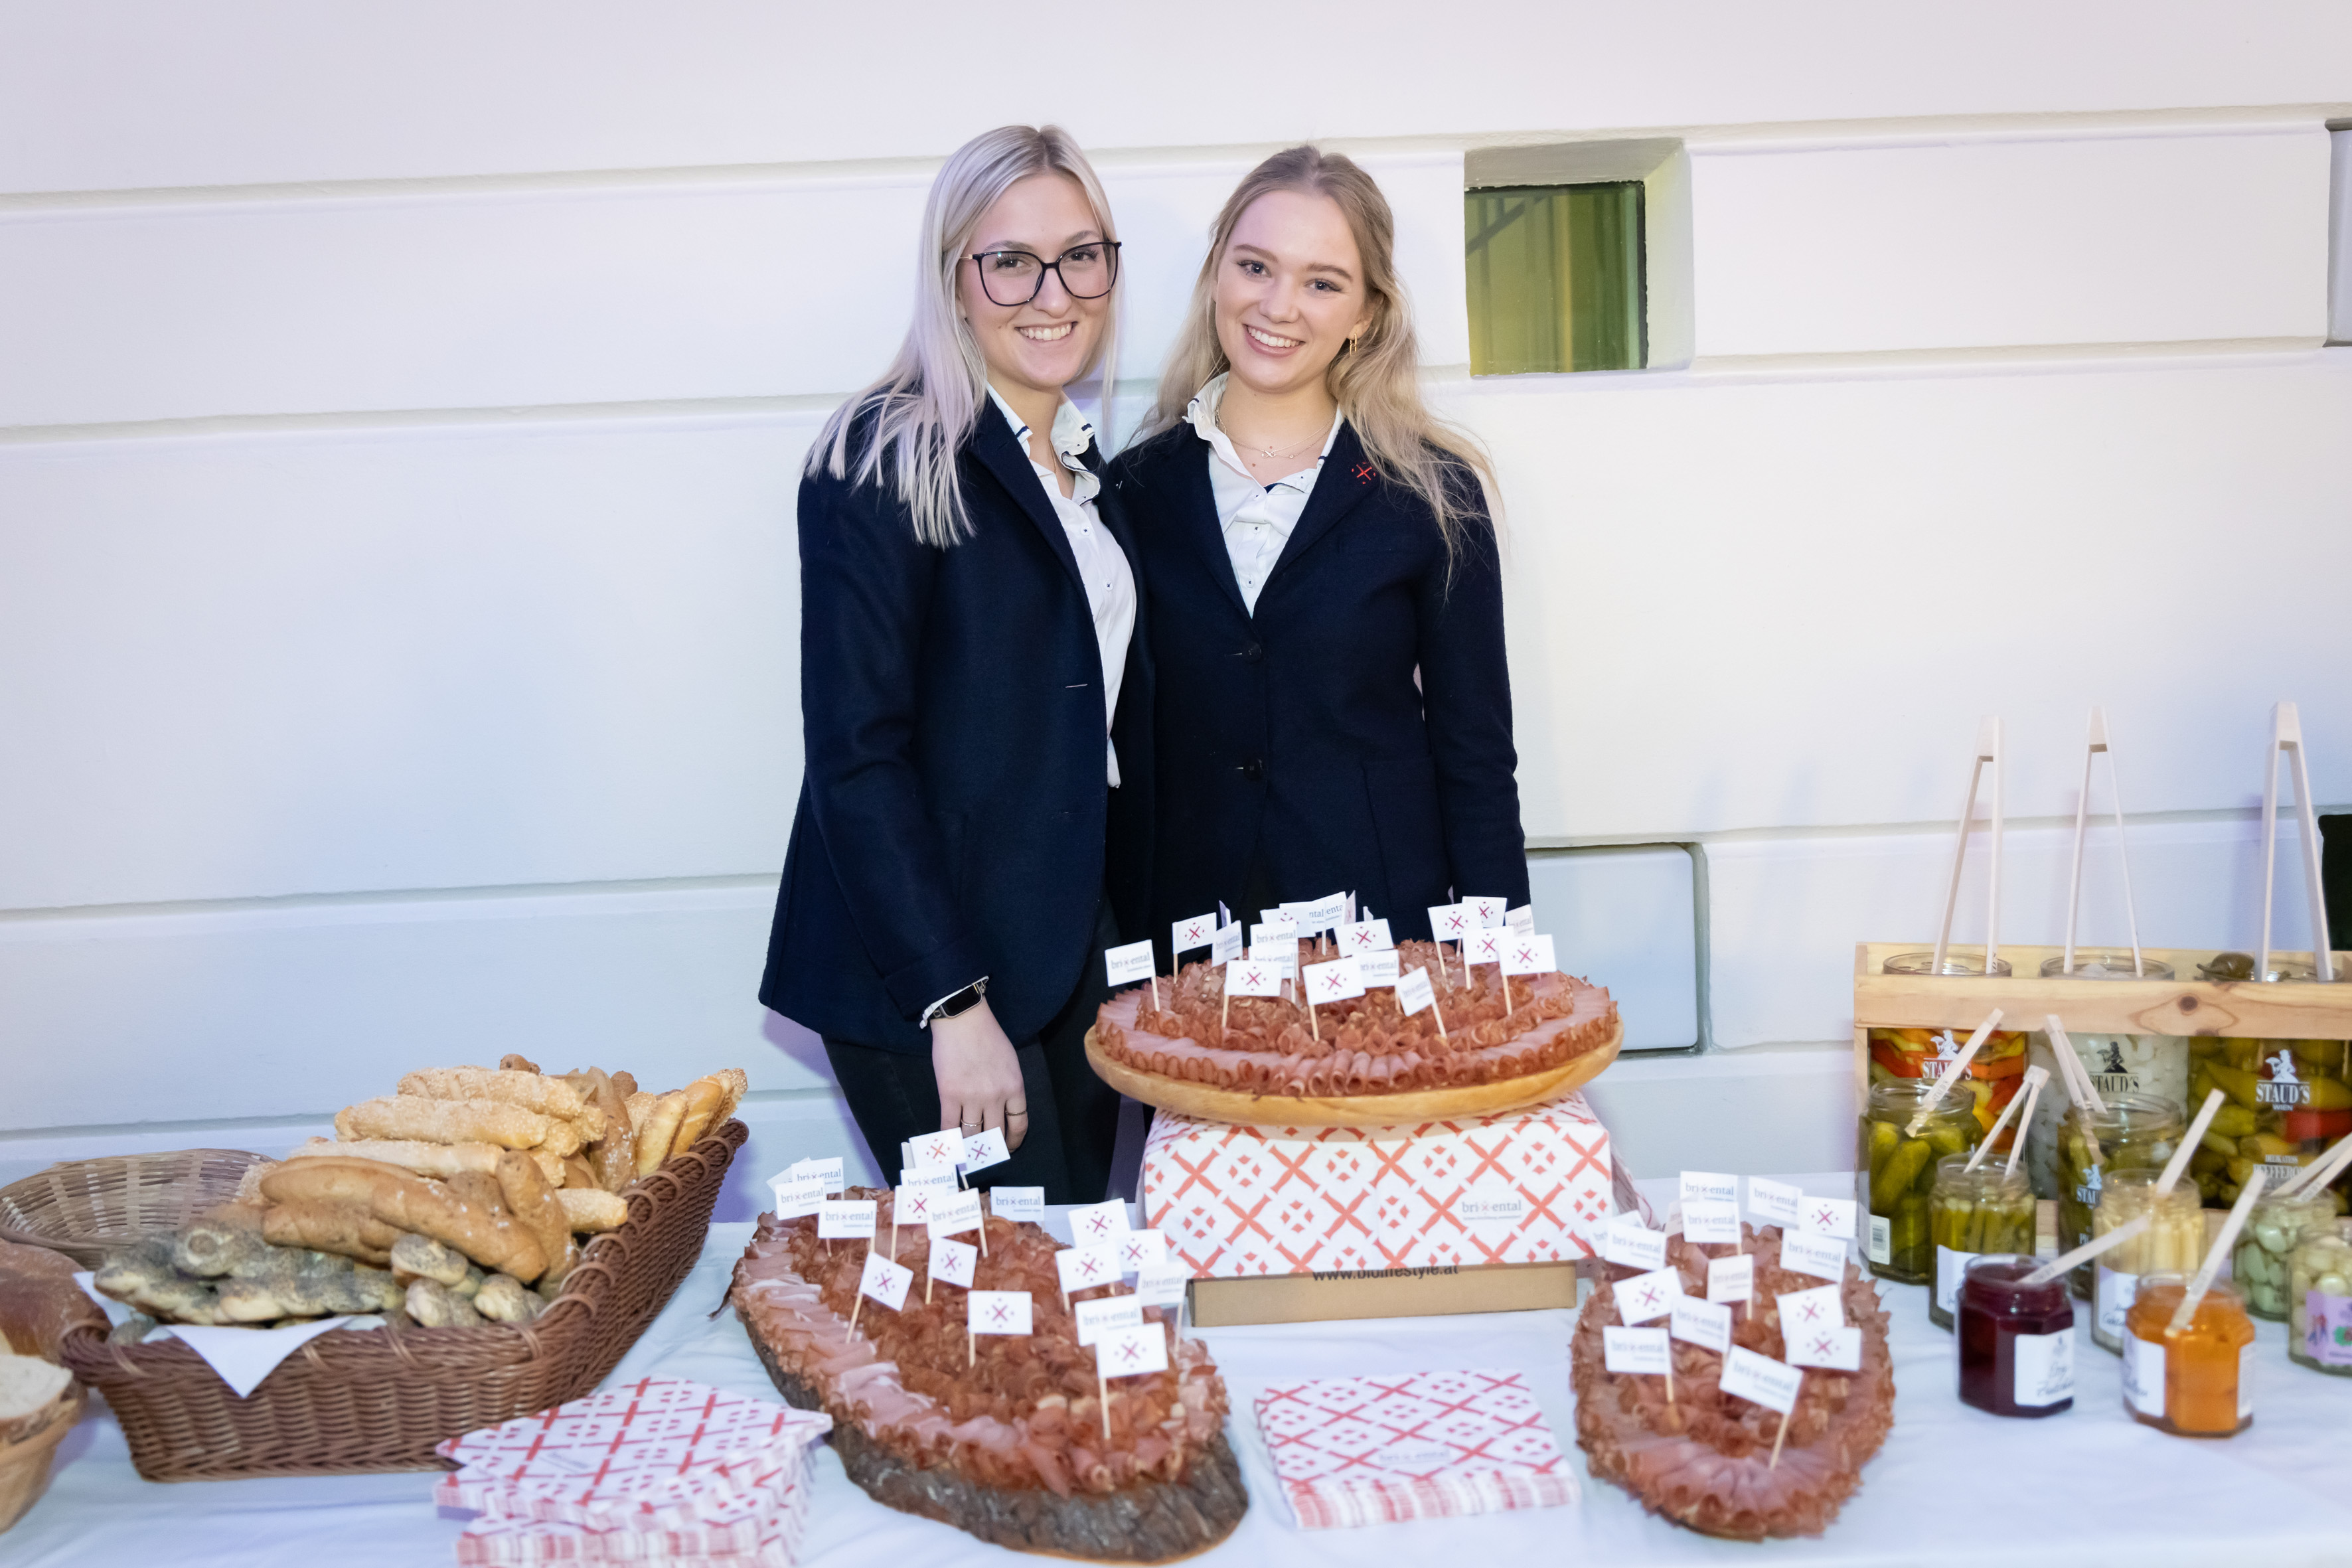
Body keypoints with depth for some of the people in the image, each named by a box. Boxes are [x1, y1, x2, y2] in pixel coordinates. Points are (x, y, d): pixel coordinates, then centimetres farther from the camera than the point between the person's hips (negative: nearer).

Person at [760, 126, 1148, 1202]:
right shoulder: (885, 462, -12)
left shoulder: (1082, 466, 12)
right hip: (924, 965, -7)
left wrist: (1131, 941, 10)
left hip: (1074, 950, 7)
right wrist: (954, 1005, -19)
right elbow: (855, 758, -16)